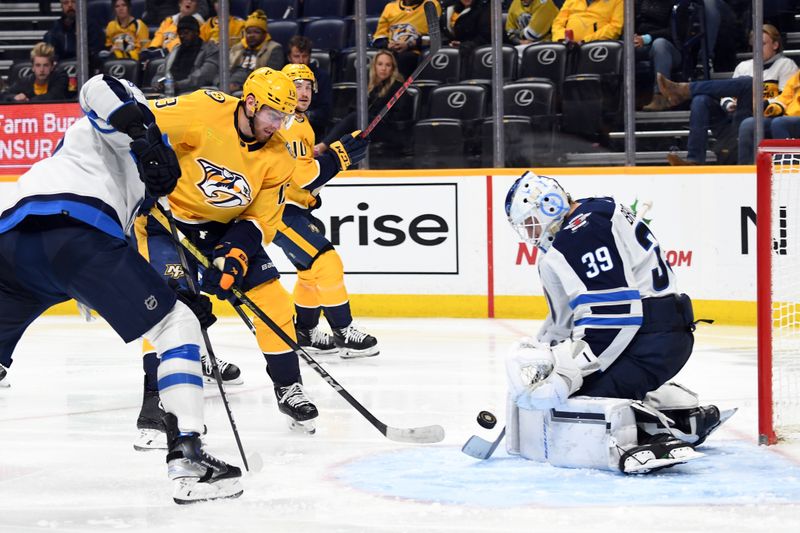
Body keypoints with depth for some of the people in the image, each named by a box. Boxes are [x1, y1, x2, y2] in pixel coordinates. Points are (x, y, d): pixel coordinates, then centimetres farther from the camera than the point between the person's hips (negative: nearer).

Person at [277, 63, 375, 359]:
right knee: (326, 263, -16)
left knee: (313, 269, 21)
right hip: (279, 210, -11)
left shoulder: (302, 123, 15)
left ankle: (304, 333, 33)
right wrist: (339, 155, -26)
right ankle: (344, 333, -11)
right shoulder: (286, 125, -19)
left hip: (295, 209, 11)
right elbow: (302, 175, -27)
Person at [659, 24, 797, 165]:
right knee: (701, 100, -22)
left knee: (747, 82, -30)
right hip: (733, 115, 5)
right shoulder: (744, 66, 28)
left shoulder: (785, 65, 14)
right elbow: (727, 95, 22)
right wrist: (728, 104, -2)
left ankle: (684, 90, -32)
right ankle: (694, 160, -38)